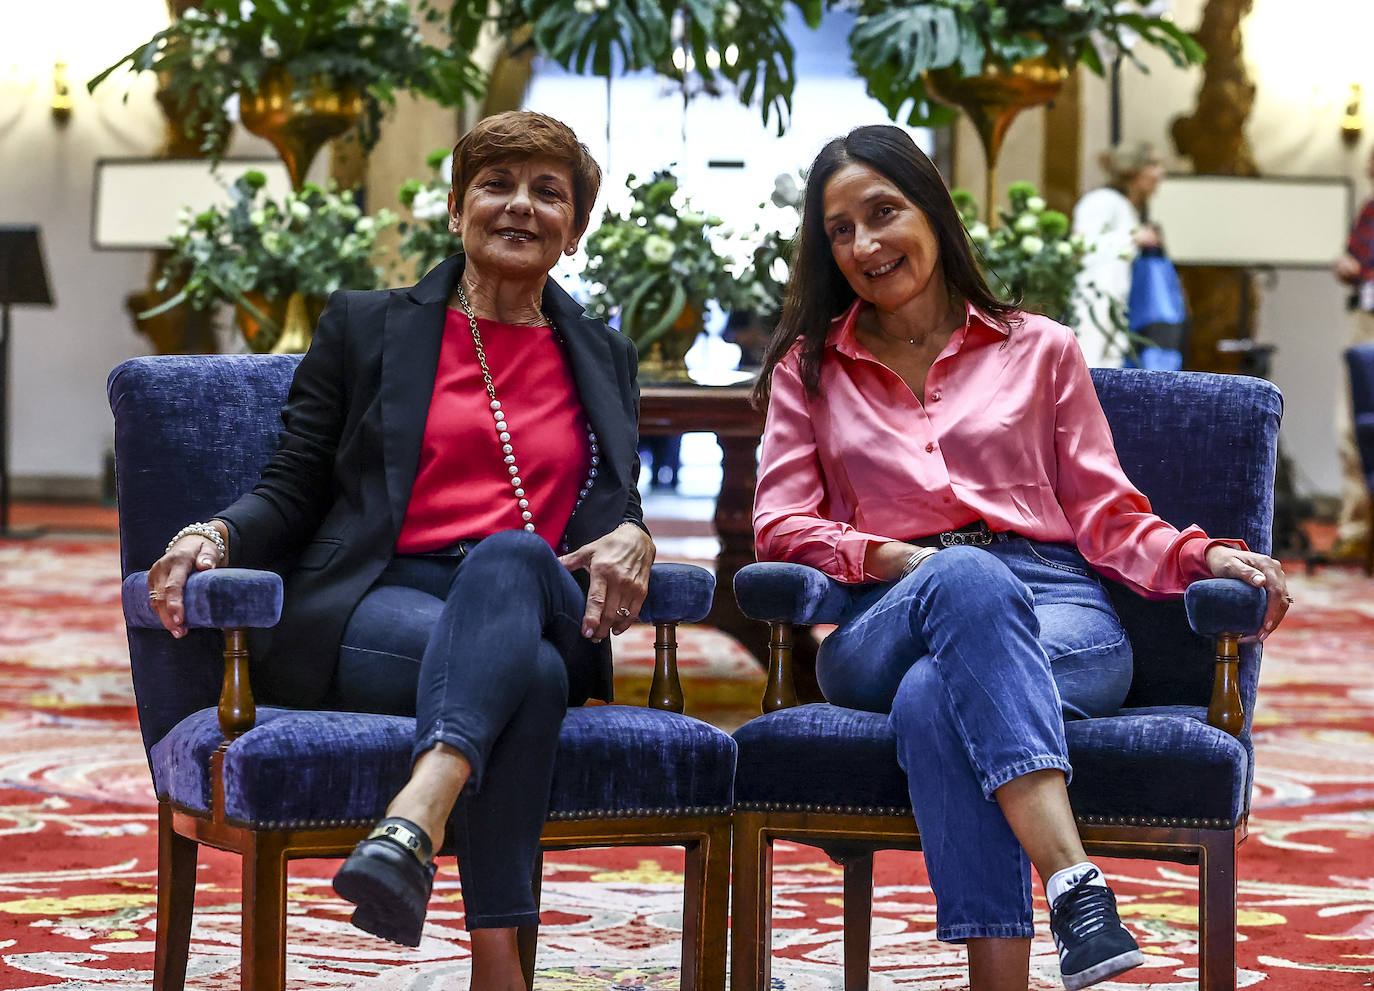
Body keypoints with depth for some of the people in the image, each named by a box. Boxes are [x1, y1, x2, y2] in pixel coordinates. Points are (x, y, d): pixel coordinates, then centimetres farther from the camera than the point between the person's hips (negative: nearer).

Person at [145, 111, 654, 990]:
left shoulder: (602, 358, 26)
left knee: (509, 552, -38)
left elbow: (619, 512, 24)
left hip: (540, 607, 2)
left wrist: (631, 539, -2)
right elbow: (293, 492, 13)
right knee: (527, 670, -38)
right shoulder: (365, 328, 18)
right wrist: (216, 536, -10)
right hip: (371, 610, -1)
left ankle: (416, 821, -62)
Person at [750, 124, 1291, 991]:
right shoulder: (809, 368, 24)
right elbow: (781, 525, 12)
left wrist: (1203, 556, -7)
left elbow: (1106, 515, 15)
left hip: (1057, 615, 0)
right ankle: (1075, 884, -54)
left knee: (934, 699, -38)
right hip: (885, 627, 0)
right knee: (964, 576, -40)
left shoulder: (1040, 349, 21)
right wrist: (893, 557, -8)